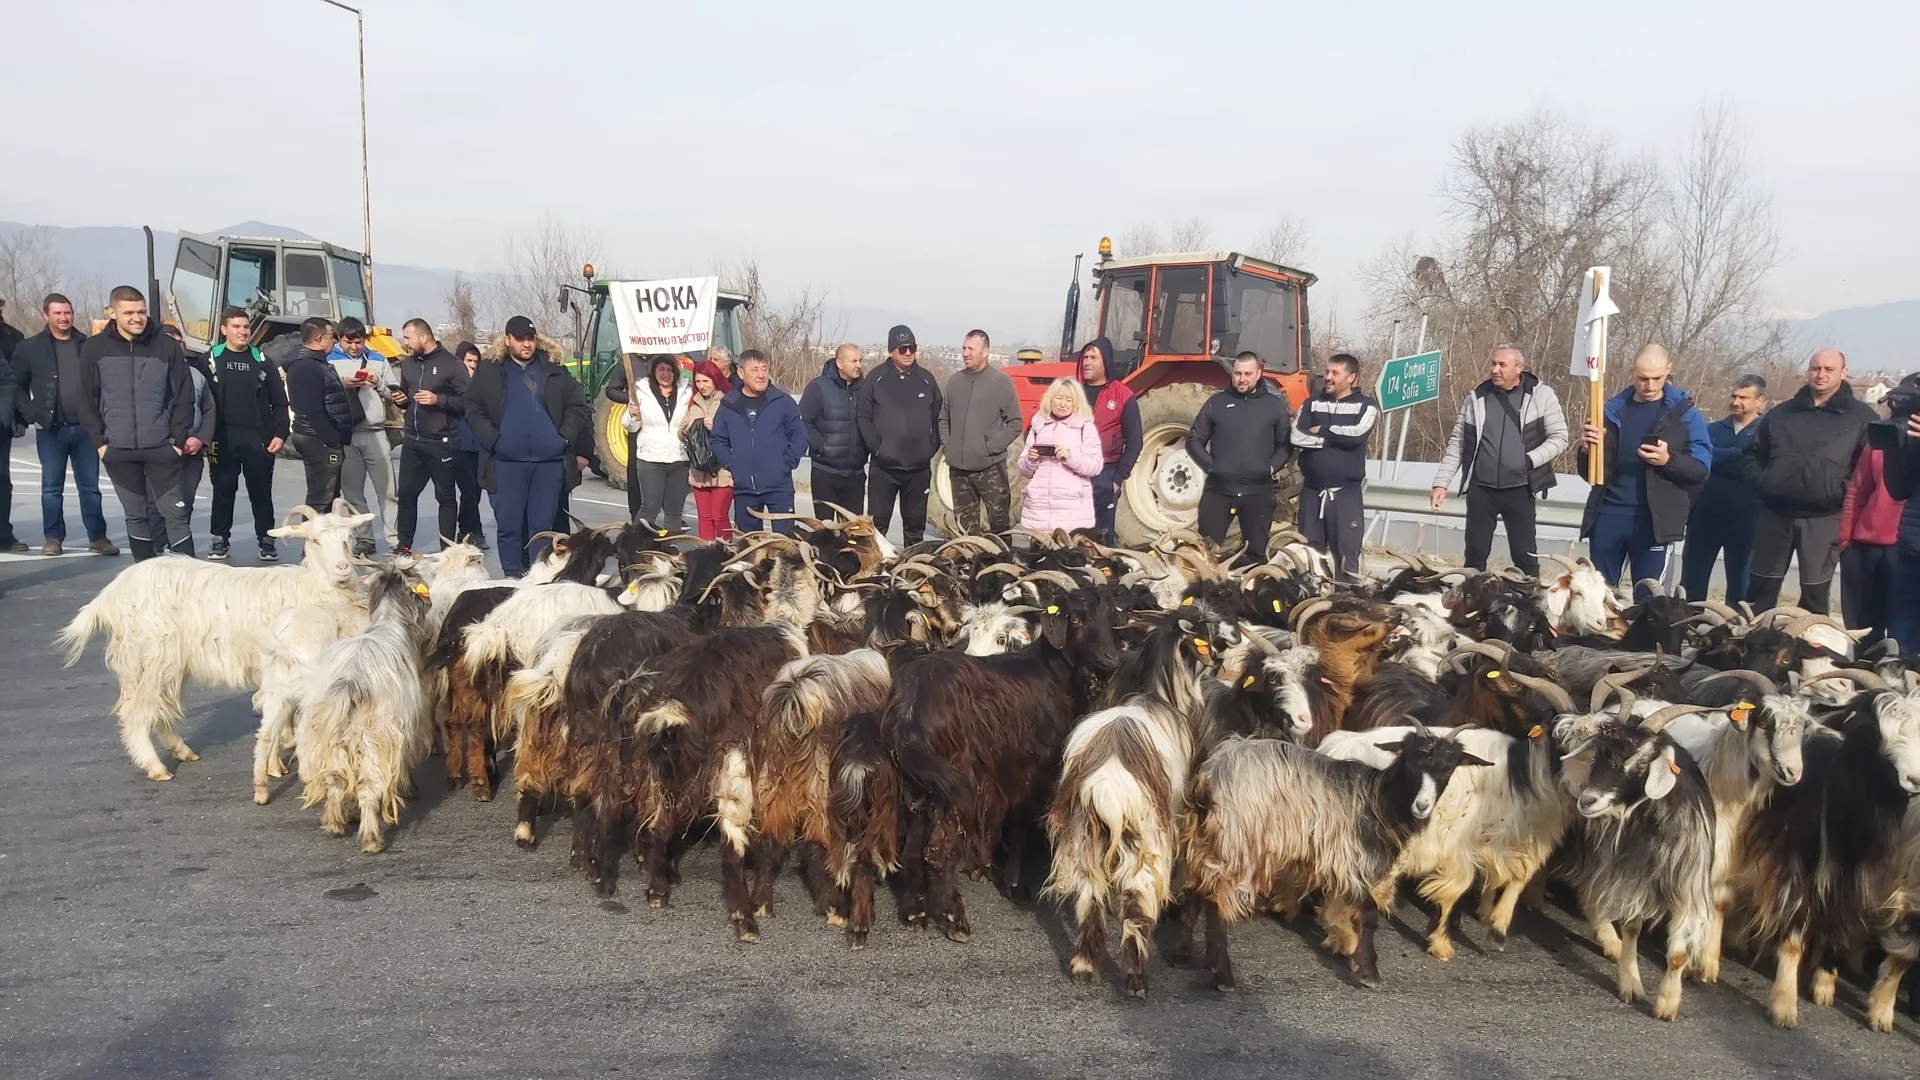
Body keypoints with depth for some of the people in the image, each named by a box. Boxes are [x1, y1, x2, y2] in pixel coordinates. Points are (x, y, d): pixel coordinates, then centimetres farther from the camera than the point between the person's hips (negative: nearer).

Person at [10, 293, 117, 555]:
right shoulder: (30, 348, 2)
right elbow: (16, 386, 4)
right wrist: (32, 415, -6)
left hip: (85, 427, 1)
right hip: (50, 429, -1)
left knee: (90, 486, 5)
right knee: (52, 487, 5)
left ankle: (97, 537, 10)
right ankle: (53, 538, 13)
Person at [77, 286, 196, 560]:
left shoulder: (167, 346, -2)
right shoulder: (95, 348, 1)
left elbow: (183, 397, 0)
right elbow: (88, 399, 4)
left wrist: (179, 440, -5)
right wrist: (99, 441, -3)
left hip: (161, 448, -1)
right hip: (118, 451, 1)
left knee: (176, 513, -2)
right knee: (136, 515, 9)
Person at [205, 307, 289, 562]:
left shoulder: (263, 362, 8)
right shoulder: (211, 360, 3)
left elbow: (279, 402, 6)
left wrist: (280, 434, -4)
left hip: (258, 437, 1)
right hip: (223, 438, -1)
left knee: (261, 491, 5)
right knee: (223, 490, 7)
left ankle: (266, 540, 12)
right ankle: (220, 539, 17)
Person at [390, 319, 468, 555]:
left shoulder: (451, 364, -10)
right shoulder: (408, 363, 11)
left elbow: (467, 401, -14)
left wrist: (438, 400, -22)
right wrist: (401, 399, 2)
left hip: (441, 443, -6)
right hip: (412, 441, 6)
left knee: (446, 496, 4)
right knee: (406, 493, 10)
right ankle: (404, 545, 19)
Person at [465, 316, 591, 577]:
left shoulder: (554, 371, 9)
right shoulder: (489, 372, 7)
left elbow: (578, 407, 9)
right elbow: (474, 411, 4)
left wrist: (565, 438, -4)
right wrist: (493, 440, -8)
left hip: (550, 460, 1)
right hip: (507, 461, -1)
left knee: (543, 525, 4)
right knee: (509, 524, 2)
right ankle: (512, 577, 10)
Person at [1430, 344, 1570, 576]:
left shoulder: (1540, 395, -1)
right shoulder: (1476, 398, 6)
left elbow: (1559, 438, 1)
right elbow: (1456, 444, 8)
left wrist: (1530, 460, -14)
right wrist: (1441, 483, 1)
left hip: (1519, 490, -2)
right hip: (1480, 489, 2)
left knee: (1525, 555, 1)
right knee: (1475, 553, 6)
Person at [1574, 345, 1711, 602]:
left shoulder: (1684, 413, 1)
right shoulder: (1615, 409, 8)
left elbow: (1701, 468, -3)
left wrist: (1668, 460, -21)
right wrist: (1588, 450, -12)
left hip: (1653, 518, -3)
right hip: (1609, 512, 3)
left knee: (1646, 597, 2)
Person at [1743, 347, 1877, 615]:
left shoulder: (1861, 417, 3)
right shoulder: (1782, 413, 14)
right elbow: (1754, 454, 20)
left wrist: (1844, 493, -12)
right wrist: (1760, 484, 4)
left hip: (1823, 518, -3)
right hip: (1775, 513, 3)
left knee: (1815, 593, 3)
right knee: (1762, 588, 8)